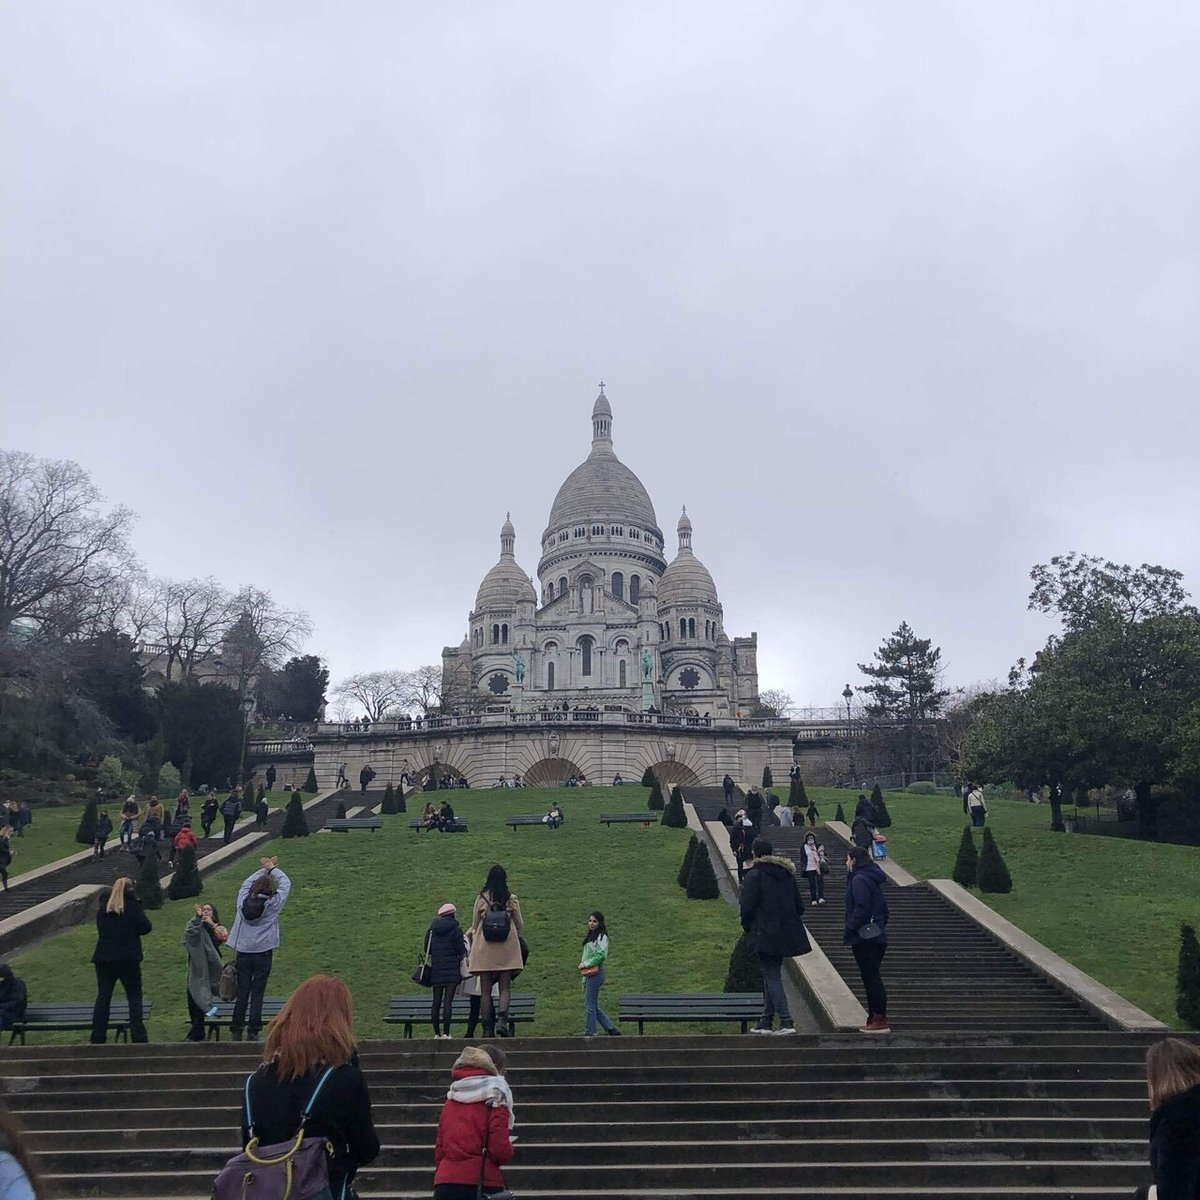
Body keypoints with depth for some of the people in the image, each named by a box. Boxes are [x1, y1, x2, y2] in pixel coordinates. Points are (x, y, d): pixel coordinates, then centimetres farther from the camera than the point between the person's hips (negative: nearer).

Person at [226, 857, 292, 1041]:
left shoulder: (243, 900, -2)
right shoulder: (273, 904, -8)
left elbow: (247, 882, 18)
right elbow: (286, 883, 4)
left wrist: (264, 870, 22)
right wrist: (272, 869, 15)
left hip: (243, 953, 3)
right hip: (263, 954, -3)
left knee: (242, 994, 10)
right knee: (257, 995, 3)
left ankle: (236, 1032, 15)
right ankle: (253, 1032, 4)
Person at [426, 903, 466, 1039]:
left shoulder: (431, 929, 7)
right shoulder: (456, 929, -6)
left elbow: (427, 949, 10)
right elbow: (461, 949, -9)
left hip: (436, 969, 4)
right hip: (452, 969, -4)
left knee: (436, 1001, 9)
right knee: (448, 1001, -5)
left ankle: (437, 1033, 12)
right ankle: (446, 1033, -8)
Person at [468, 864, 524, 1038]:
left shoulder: (481, 899, 1)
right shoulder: (512, 899, 0)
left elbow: (474, 926, 5)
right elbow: (519, 925, 6)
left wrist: (473, 948, 18)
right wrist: (518, 942, 24)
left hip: (484, 949, 0)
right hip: (507, 949, 0)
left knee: (485, 990, 6)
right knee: (505, 988, 4)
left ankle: (487, 1028, 7)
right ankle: (502, 1019, -17)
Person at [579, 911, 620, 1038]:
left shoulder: (601, 937, -9)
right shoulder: (590, 936, 17)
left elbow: (601, 955, -19)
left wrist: (586, 964, -14)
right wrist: (582, 964, 10)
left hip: (595, 973, -9)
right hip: (587, 974, 9)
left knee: (590, 1005, -4)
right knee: (593, 1006, 11)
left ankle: (589, 1033, 3)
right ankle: (612, 1030, 17)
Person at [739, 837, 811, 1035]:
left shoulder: (754, 876, -13)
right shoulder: (788, 875, 8)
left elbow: (747, 908, -15)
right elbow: (799, 906, 11)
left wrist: (748, 929, 1)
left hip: (765, 935, -7)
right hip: (786, 934, 7)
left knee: (772, 977, -3)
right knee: (772, 975, 16)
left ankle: (786, 1022, -11)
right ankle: (766, 1022, 22)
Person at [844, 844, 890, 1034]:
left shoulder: (859, 879, -15)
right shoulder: (873, 879, 15)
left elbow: (861, 909, -23)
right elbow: (883, 907, 19)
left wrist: (848, 929, -15)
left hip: (863, 938, -10)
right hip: (878, 936, 10)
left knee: (871, 978, -5)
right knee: (873, 977, 14)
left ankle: (879, 1020, -2)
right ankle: (876, 1017, 18)